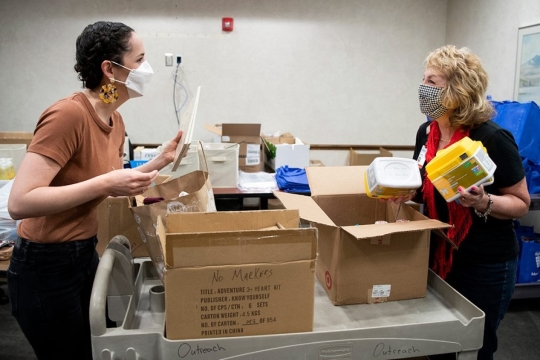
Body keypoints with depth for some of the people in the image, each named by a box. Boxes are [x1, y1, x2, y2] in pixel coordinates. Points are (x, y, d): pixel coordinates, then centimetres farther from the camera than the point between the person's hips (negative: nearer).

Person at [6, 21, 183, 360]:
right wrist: (105, 183, -31)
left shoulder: (115, 121, 1)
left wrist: (162, 160, 3)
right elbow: (19, 203, -30)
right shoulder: (68, 114, -25)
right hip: (46, 266, -8)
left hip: (85, 254, 8)